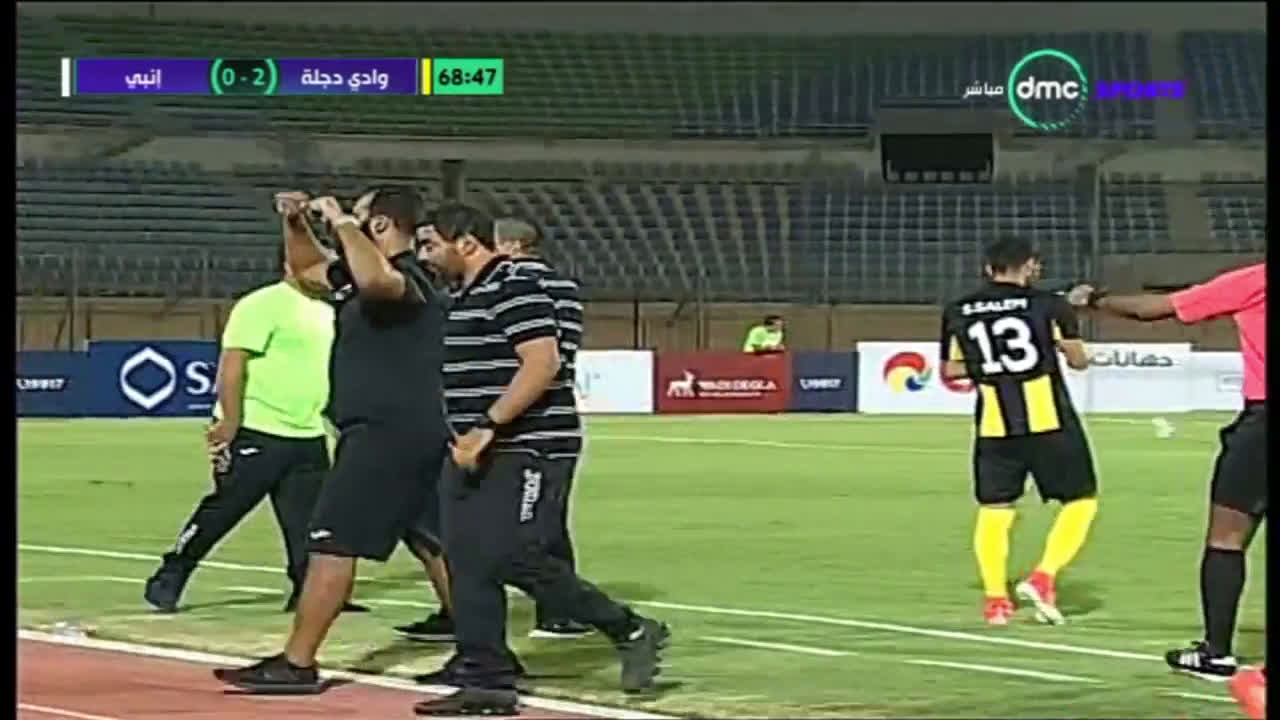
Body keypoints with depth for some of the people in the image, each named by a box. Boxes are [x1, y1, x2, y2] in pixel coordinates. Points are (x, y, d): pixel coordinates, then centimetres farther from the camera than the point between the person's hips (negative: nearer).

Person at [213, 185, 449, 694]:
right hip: (409, 434, 11)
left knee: (333, 544, -8)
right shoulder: (360, 275, 15)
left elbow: (374, 280, -42)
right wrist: (295, 222, 13)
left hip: (387, 434, -11)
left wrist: (342, 221, -28)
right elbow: (307, 269, 31)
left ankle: (296, 665, -6)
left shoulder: (406, 279, -16)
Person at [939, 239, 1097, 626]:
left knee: (994, 510, 12)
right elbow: (1079, 361, 2)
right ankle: (1043, 577, -5)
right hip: (1049, 420, -3)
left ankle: (995, 598, 6)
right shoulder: (1048, 306, -4)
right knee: (1080, 500, 9)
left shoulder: (958, 313, 5)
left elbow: (951, 370, 14)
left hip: (995, 425, 3)